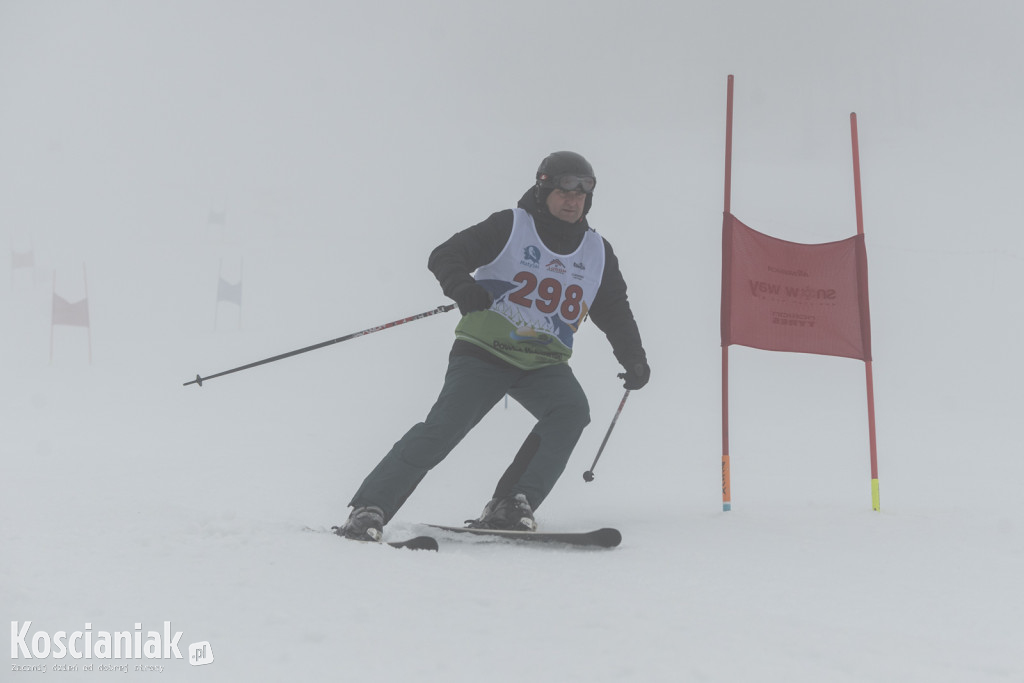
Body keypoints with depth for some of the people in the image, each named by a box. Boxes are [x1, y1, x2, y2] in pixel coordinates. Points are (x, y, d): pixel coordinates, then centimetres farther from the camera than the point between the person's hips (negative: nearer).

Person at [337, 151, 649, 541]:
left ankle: (510, 507, -21)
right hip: (484, 352, -4)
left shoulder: (598, 253, 9)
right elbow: (445, 256, -9)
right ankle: (369, 509, -14)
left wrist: (634, 359, 8)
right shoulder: (509, 227, -5)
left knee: (571, 410, -25)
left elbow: (616, 312, 21)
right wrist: (462, 286, -31)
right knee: (444, 428, -20)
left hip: (544, 364, 4)